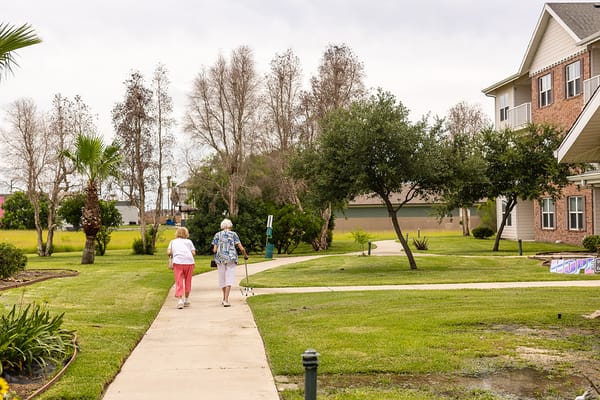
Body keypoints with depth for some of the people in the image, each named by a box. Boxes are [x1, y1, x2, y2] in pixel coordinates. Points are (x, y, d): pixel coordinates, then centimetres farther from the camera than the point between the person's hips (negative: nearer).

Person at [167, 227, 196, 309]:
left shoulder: (173, 241, 21)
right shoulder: (188, 241, 20)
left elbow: (169, 252, 6)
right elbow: (193, 253, 7)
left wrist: (172, 256, 26)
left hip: (178, 262, -1)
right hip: (189, 262, 1)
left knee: (179, 282, 1)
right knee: (188, 281, 16)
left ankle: (180, 300, -13)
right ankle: (186, 300, 25)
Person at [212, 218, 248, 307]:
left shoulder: (217, 235, 6)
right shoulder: (233, 234, 4)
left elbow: (214, 250, 0)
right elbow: (241, 248, 0)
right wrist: (245, 255, 17)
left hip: (220, 259, 2)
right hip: (231, 258, -2)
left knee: (222, 279, 15)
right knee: (229, 279, -1)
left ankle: (225, 299, 28)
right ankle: (226, 300, -12)